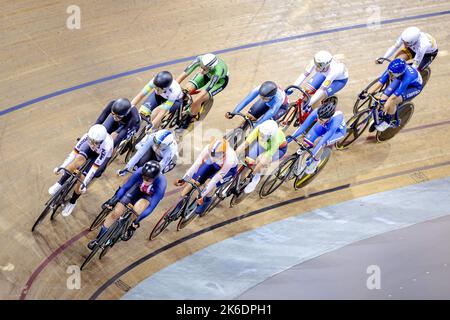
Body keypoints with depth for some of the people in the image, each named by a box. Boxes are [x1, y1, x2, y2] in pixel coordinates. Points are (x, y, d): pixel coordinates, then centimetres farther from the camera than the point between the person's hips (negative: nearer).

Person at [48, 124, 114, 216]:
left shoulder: (107, 145, -43)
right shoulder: (88, 136, -34)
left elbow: (95, 167, -40)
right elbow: (74, 152, -31)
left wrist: (84, 183, -41)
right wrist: (61, 167, -36)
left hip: (102, 155, -3)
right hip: (89, 151, 3)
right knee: (79, 158, -30)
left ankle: (72, 202, 8)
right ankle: (60, 184, -11)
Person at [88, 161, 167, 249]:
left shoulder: (161, 184, -39)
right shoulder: (139, 172, -34)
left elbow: (151, 206, -32)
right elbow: (125, 187, -20)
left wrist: (137, 220, -33)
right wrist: (113, 201, -24)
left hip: (149, 196, -2)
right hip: (137, 189, 2)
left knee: (137, 210, -34)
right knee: (116, 213, -7)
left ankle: (131, 229, -2)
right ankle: (99, 239, 11)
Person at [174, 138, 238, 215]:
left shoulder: (229, 160, -43)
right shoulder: (209, 148, -36)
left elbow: (216, 178, -37)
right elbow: (197, 163, -32)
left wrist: (203, 195, -35)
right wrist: (184, 179, -36)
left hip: (229, 168, -3)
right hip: (213, 163, 3)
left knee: (213, 183, -28)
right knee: (194, 181, -10)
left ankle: (207, 200, 2)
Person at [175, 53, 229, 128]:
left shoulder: (217, 71, -45)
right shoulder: (200, 60, -36)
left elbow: (205, 91, -45)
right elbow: (185, 73, -35)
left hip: (220, 80, -4)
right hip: (207, 75, 4)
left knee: (196, 101, -21)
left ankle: (187, 122, 6)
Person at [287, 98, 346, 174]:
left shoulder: (335, 121, -45)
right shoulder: (316, 112, -37)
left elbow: (323, 140, -41)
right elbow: (303, 126, -27)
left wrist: (312, 156, -39)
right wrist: (290, 138, -28)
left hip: (338, 130, -4)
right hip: (324, 126, 4)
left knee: (322, 143, -31)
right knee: (306, 143, -14)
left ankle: (315, 160, -1)